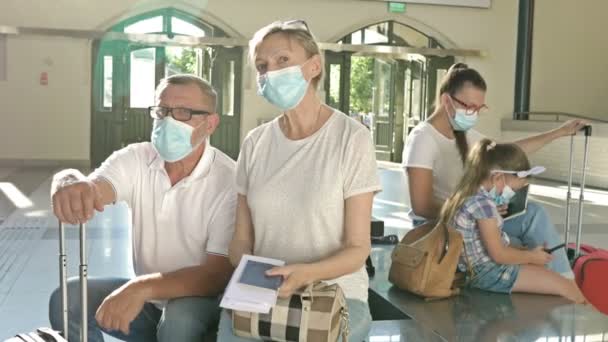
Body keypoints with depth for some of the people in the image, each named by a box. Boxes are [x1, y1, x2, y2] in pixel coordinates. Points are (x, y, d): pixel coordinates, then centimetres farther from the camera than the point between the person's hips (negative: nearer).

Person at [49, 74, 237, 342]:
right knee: (67, 301, -14)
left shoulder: (230, 180, -21)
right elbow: (92, 189, -26)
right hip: (146, 296, 4)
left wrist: (144, 287, -39)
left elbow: (219, 275, -25)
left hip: (203, 299, -4)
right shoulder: (135, 159, -6)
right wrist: (70, 184, -51)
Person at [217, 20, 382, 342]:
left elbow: (357, 249, -8)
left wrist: (306, 274, -25)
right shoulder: (255, 143, 4)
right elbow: (242, 238, 6)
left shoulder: (352, 138, -9)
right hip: (261, 291, 3)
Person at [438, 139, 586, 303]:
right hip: (487, 272, -10)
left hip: (480, 267, 10)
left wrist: (528, 252, 10)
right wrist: (532, 256, -4)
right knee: (566, 287, -7)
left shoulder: (471, 195, 6)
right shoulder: (483, 204, -23)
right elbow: (499, 255, -20)